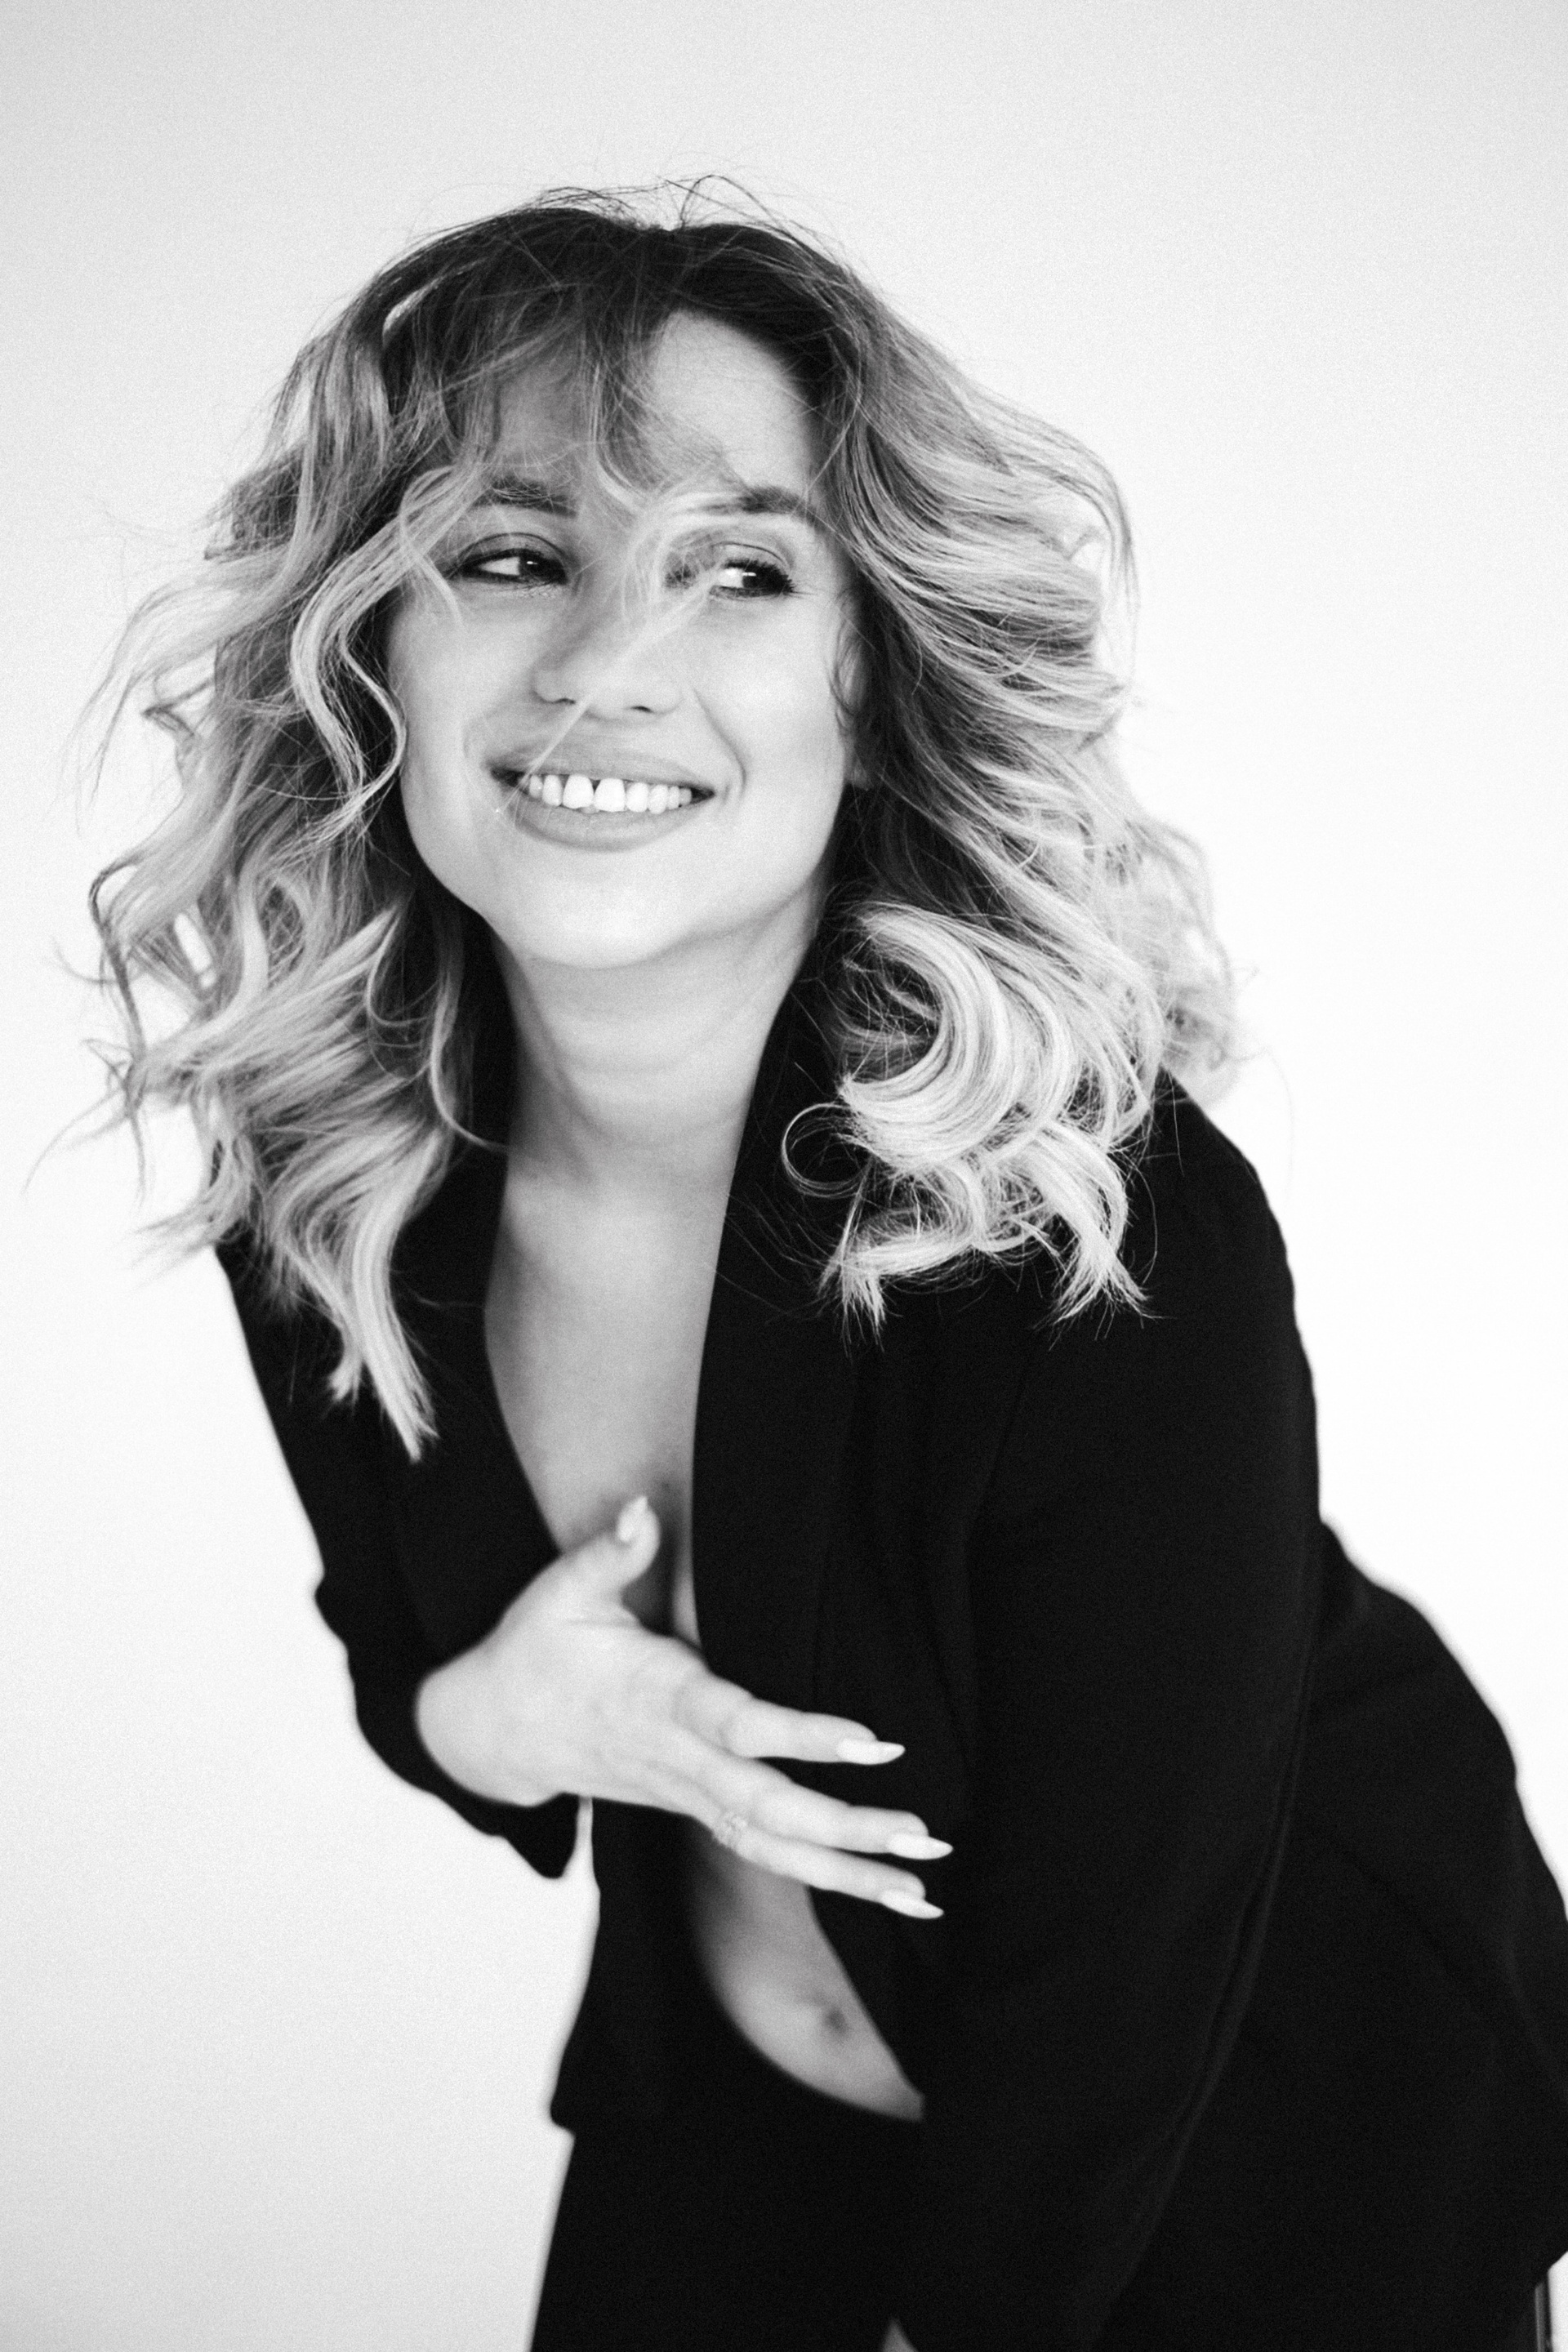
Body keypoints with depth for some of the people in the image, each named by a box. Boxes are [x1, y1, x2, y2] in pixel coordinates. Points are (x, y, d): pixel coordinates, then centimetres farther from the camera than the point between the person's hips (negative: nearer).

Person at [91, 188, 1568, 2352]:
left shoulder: (1106, 1246, -34)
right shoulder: (320, 1186, -18)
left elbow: (1110, 1978, -22)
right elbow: (395, 1631, 0)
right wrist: (477, 1714, -22)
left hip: (1288, 2120, -3)